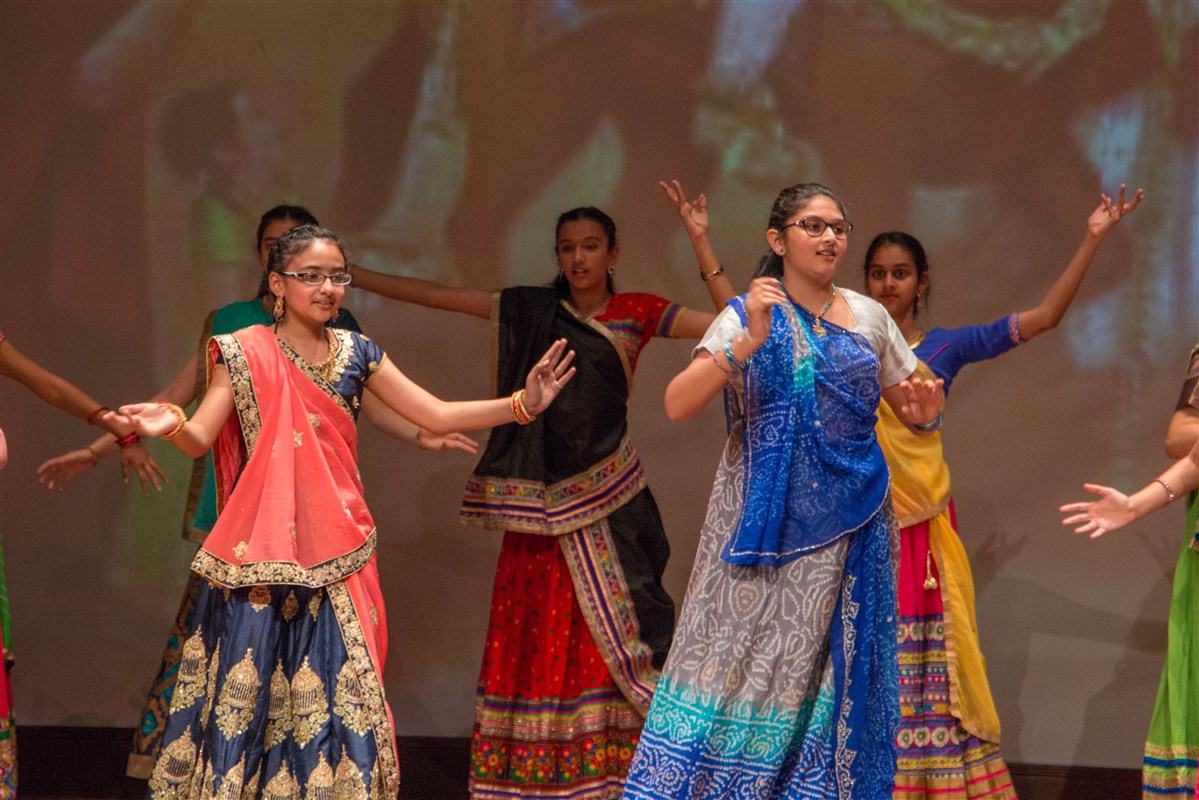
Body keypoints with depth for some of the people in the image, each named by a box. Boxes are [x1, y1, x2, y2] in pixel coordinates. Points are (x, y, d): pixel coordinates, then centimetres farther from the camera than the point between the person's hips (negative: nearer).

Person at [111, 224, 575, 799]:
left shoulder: (355, 353, 8)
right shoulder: (246, 353, -2)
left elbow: (436, 416, 8)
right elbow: (200, 439, -10)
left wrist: (523, 404, -3)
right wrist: (171, 424, -33)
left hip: (336, 551, 3)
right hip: (263, 551, -3)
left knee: (335, 693, -2)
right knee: (250, 685, -4)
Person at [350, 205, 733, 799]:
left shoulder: (635, 313, 4)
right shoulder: (531, 311, 10)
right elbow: (434, 296, 11)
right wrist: (350, 275, 10)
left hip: (607, 496, -3)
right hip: (542, 498, 3)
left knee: (613, 628, -5)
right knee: (534, 629, 3)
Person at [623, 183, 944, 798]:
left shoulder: (869, 318, 10)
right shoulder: (748, 316, 0)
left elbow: (914, 414, 17)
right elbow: (677, 405, -13)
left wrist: (925, 413, -7)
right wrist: (747, 343, -24)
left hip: (848, 530, 3)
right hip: (764, 523, -3)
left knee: (832, 672, 2)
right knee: (743, 657, -8)